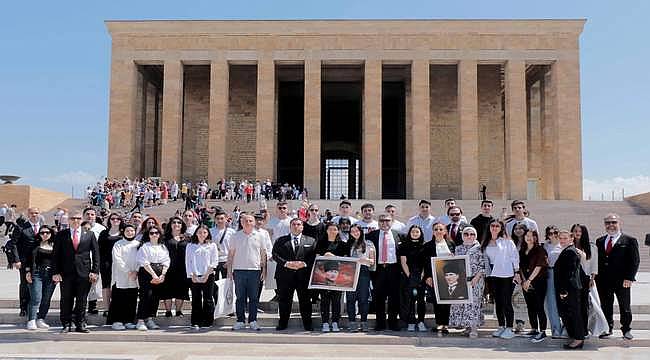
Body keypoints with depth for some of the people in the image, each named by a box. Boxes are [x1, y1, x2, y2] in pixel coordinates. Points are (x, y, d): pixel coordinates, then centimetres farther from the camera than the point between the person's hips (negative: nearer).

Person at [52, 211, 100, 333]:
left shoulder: (89, 234, 7)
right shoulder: (61, 235, 6)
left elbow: (96, 254, 6)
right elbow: (55, 254, 4)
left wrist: (95, 271, -1)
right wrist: (55, 272, -4)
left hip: (84, 273, 0)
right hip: (66, 273, 0)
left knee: (82, 301, 5)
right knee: (66, 300, 4)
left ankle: (80, 325, 14)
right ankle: (66, 325, 13)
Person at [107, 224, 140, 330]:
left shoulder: (138, 244, 12)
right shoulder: (118, 244, 1)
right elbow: (117, 259, -8)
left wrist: (136, 271, -7)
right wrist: (128, 271, -14)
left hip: (134, 278, 3)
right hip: (120, 277, -3)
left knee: (132, 300, 4)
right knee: (119, 299, -4)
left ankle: (129, 320, 12)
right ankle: (116, 321, 1)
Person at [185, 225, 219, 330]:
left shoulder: (212, 245, 8)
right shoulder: (190, 246, 12)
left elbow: (214, 262, 3)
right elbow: (188, 262, 7)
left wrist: (206, 275, -7)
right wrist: (192, 275, -5)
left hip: (208, 276, -1)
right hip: (195, 277, 1)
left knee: (208, 299, -1)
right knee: (196, 299, 0)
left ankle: (207, 322, 5)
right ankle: (195, 322, 4)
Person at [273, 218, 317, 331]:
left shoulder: (311, 241, 11)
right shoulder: (280, 240, 12)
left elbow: (314, 256, 3)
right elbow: (275, 255, 2)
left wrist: (304, 264, -13)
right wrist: (286, 263, -12)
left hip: (304, 275, 0)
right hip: (285, 275, 1)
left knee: (305, 300, 2)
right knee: (284, 300, 5)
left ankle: (307, 324, 12)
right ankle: (283, 323, 16)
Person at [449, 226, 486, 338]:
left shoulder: (479, 248, 0)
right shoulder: (458, 248, 14)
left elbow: (483, 265, -5)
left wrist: (476, 278, -14)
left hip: (475, 280, -4)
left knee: (473, 302, -7)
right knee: (460, 302, 3)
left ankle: (474, 328, -3)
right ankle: (467, 327, 13)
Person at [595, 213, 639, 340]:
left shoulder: (630, 241, -1)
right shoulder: (599, 241, 12)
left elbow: (634, 261, -6)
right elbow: (596, 260, 13)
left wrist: (629, 278, -15)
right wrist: (596, 277, 3)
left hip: (622, 281, -4)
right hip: (603, 281, 4)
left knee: (624, 306, 7)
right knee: (606, 306, 10)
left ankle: (626, 330, 22)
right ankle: (608, 328, 22)